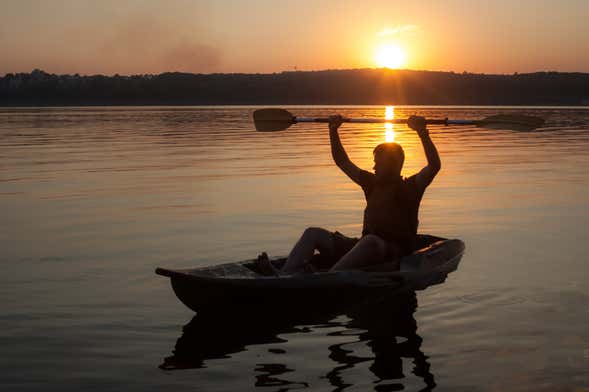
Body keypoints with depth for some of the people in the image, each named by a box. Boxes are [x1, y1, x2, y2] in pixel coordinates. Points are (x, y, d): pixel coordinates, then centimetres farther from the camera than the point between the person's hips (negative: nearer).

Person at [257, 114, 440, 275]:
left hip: (394, 253, -7)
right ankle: (285, 274, -31)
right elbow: (342, 162, 24)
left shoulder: (409, 187, 3)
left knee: (370, 241, -41)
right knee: (313, 233, -6)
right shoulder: (372, 182, 20)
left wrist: (422, 132, -22)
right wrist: (333, 130, 16)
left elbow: (434, 165, -14)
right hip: (363, 248, 7)